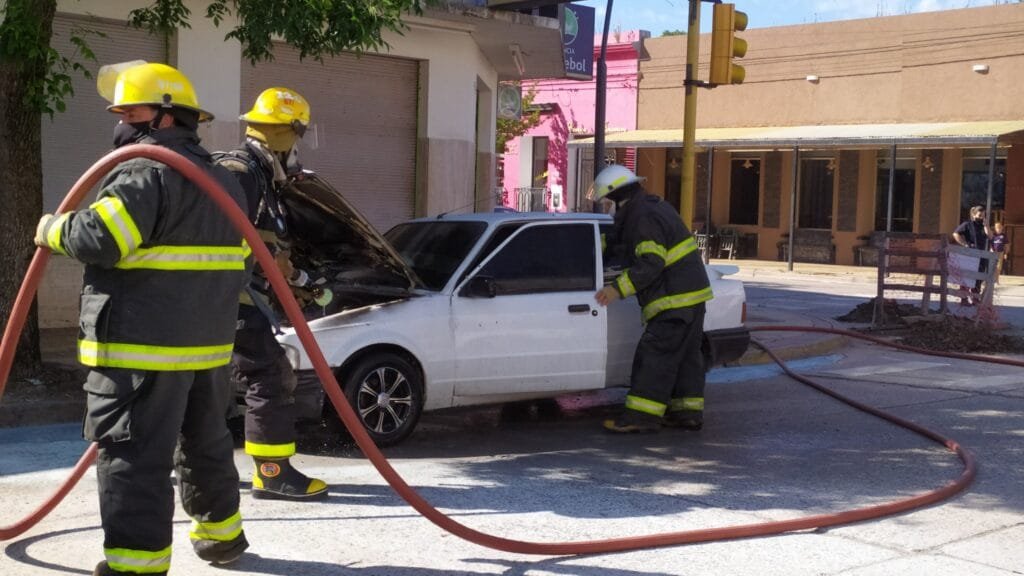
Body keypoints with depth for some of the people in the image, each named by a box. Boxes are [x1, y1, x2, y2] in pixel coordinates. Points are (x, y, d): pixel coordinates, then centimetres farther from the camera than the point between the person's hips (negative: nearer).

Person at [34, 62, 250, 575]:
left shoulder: (145, 173, -13)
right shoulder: (225, 182, 17)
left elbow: (99, 240, -23)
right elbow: (238, 265, 24)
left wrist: (53, 229, -4)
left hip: (142, 350, -9)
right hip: (209, 345, 9)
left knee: (133, 458, -6)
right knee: (205, 443, 22)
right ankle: (221, 532, 36)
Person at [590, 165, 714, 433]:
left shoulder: (643, 218, -17)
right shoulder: (655, 206, 17)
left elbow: (651, 263, -25)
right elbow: (622, 241, 32)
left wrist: (619, 288, -23)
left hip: (675, 300, -11)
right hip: (692, 293, 11)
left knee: (655, 355, -10)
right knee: (687, 355, 14)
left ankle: (642, 415, -11)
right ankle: (688, 412, 19)